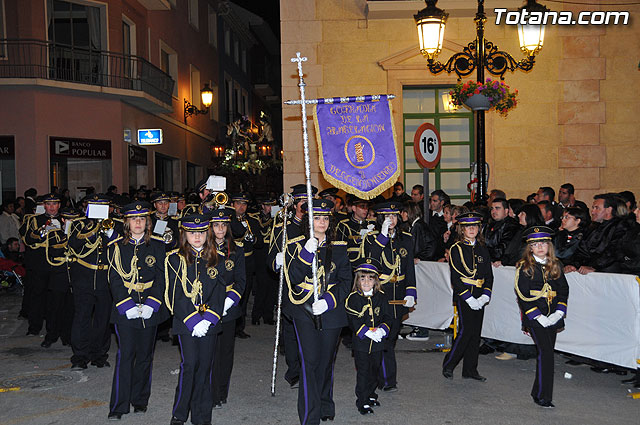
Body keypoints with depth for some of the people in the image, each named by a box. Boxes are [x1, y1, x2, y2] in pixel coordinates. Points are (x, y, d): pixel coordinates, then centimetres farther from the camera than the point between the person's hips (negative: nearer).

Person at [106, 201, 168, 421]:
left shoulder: (157, 245, 3)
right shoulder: (116, 246, 3)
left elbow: (162, 277, -1)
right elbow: (115, 279, -1)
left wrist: (151, 304, -12)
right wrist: (127, 305, -13)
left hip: (150, 309, 1)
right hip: (124, 309, -1)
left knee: (145, 355, 9)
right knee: (125, 354, -5)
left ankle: (140, 400, 24)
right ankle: (118, 405, 4)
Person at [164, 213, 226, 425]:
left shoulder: (216, 260, 8)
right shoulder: (176, 259, 0)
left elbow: (219, 291, 2)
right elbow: (177, 294, -6)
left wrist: (208, 319, -11)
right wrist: (193, 321, -14)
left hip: (209, 322, 3)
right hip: (185, 321, -2)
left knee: (205, 365, 4)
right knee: (189, 364, -8)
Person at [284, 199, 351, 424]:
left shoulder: (339, 247, 7)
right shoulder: (296, 246, 2)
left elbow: (346, 281, 3)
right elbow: (293, 278, -10)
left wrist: (329, 301, -11)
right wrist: (307, 253, -22)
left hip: (331, 312, 2)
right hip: (305, 312, -2)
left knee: (327, 360, 12)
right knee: (310, 361, -9)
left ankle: (325, 406, 32)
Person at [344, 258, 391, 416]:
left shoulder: (380, 297, 4)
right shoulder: (353, 298, -8)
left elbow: (387, 317, 3)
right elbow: (353, 321, -14)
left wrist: (381, 329, -15)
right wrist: (367, 332, -23)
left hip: (377, 342, 4)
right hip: (361, 342, -4)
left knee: (375, 370, 17)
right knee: (363, 371, 0)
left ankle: (371, 395, 35)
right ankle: (362, 402, 9)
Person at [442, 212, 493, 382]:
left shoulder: (483, 249, 12)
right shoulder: (456, 249, -3)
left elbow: (489, 275, 10)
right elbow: (456, 278, -9)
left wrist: (485, 296, -4)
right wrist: (468, 298, -15)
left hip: (479, 298, 5)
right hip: (463, 296, -5)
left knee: (476, 332, 7)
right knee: (466, 330, -11)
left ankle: (470, 370, 16)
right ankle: (448, 365, 4)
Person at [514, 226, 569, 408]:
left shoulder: (556, 265, 11)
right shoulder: (524, 267, -3)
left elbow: (564, 289, 10)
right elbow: (522, 295, -7)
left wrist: (558, 313, -4)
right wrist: (539, 317, -13)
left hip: (553, 317, 5)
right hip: (534, 317, -5)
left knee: (546, 353, 7)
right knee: (546, 352, -14)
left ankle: (537, 393, 20)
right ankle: (543, 396, -7)